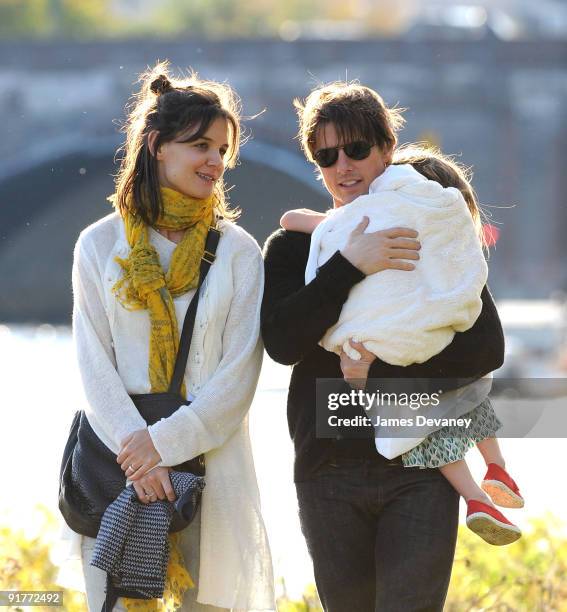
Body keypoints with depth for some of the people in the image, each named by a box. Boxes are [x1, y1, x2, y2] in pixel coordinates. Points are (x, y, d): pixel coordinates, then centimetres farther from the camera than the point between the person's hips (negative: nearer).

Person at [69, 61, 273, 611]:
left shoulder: (238, 251, 5)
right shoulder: (100, 245, 6)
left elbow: (239, 374, -2)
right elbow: (95, 365, 0)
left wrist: (165, 441, -13)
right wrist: (136, 448, -13)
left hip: (210, 458, 0)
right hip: (119, 461, 0)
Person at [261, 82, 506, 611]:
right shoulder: (292, 247, 8)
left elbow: (485, 348, -3)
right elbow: (282, 342, -10)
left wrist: (384, 374, -14)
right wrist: (350, 266, -19)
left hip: (420, 472, -1)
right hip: (329, 473, 2)